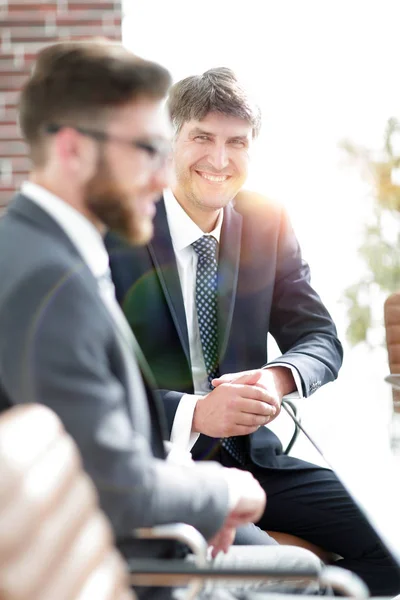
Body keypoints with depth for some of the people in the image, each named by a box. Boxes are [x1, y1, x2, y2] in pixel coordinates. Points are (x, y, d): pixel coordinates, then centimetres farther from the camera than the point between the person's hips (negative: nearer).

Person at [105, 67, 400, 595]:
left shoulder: (269, 224, 5)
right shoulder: (116, 236, -9)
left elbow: (320, 338, 6)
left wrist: (279, 377, -17)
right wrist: (194, 413, -28)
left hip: (251, 455, 5)